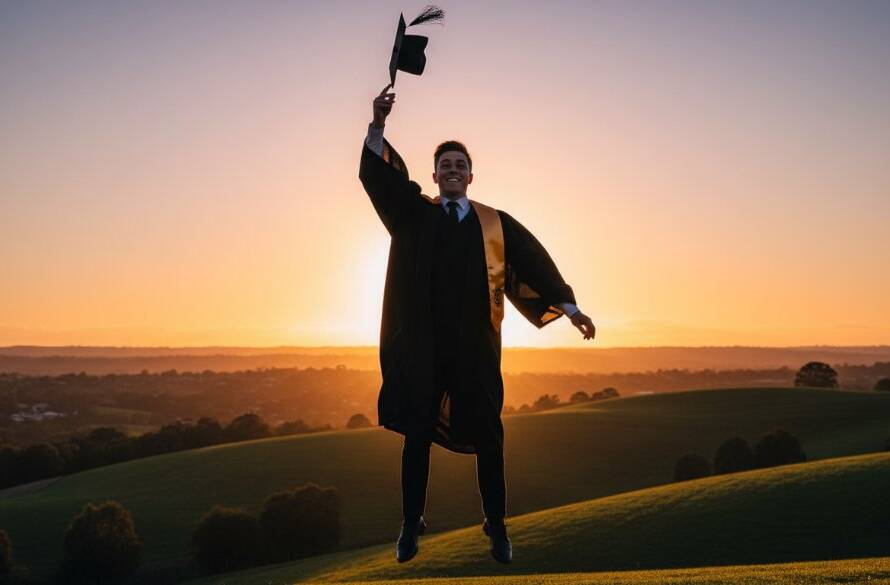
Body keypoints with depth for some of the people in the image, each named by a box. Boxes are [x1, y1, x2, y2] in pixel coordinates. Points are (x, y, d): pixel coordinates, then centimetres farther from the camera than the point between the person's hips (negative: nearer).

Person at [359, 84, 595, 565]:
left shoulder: (496, 223, 9)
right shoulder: (414, 214, 7)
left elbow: (533, 262, 5)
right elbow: (378, 175, -5)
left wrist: (568, 306, -4)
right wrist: (378, 125, -20)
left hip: (476, 345, 1)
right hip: (422, 344, 0)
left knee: (487, 436, 4)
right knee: (417, 434, 3)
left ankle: (496, 527, 16)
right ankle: (411, 526, 14)